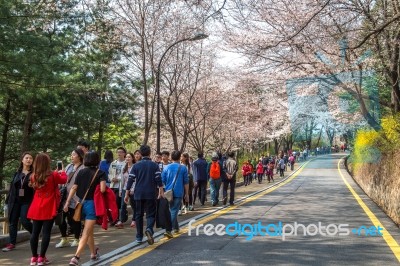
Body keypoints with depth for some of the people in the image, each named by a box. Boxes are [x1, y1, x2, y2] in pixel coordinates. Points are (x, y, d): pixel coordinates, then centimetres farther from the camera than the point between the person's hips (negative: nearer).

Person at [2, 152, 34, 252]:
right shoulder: (17, 173, 10)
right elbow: (12, 186, 11)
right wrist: (8, 200, 9)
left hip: (27, 201, -4)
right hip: (14, 201, 5)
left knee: (24, 221, -9)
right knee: (12, 222, 6)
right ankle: (12, 243, 16)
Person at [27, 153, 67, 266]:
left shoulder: (34, 176, 1)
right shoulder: (52, 175, -11)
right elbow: (64, 179, 7)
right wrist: (62, 171, 29)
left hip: (36, 208, 5)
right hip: (48, 209, -5)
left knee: (35, 232, 10)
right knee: (46, 232, 1)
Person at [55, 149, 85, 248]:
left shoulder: (83, 169, -11)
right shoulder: (68, 166, 12)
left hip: (75, 198, -7)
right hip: (65, 196, 7)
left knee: (74, 219, 6)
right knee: (61, 217, 8)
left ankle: (76, 240, 25)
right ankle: (64, 239, 26)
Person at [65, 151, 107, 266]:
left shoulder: (81, 172, 4)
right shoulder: (100, 173, -9)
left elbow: (74, 188, 2)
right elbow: (102, 189, -21)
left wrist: (67, 202, 6)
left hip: (82, 203, 5)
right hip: (92, 204, -5)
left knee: (89, 231, 21)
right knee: (86, 233, -3)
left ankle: (93, 253, 37)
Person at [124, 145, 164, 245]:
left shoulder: (136, 165, 3)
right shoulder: (154, 165, -1)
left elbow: (130, 180, 1)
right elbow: (159, 180, -6)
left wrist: (127, 194, 7)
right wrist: (161, 192, -2)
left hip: (138, 194, 2)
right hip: (150, 194, -2)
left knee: (139, 215, 13)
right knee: (150, 214, 4)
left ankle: (139, 237, 16)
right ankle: (149, 229, -23)